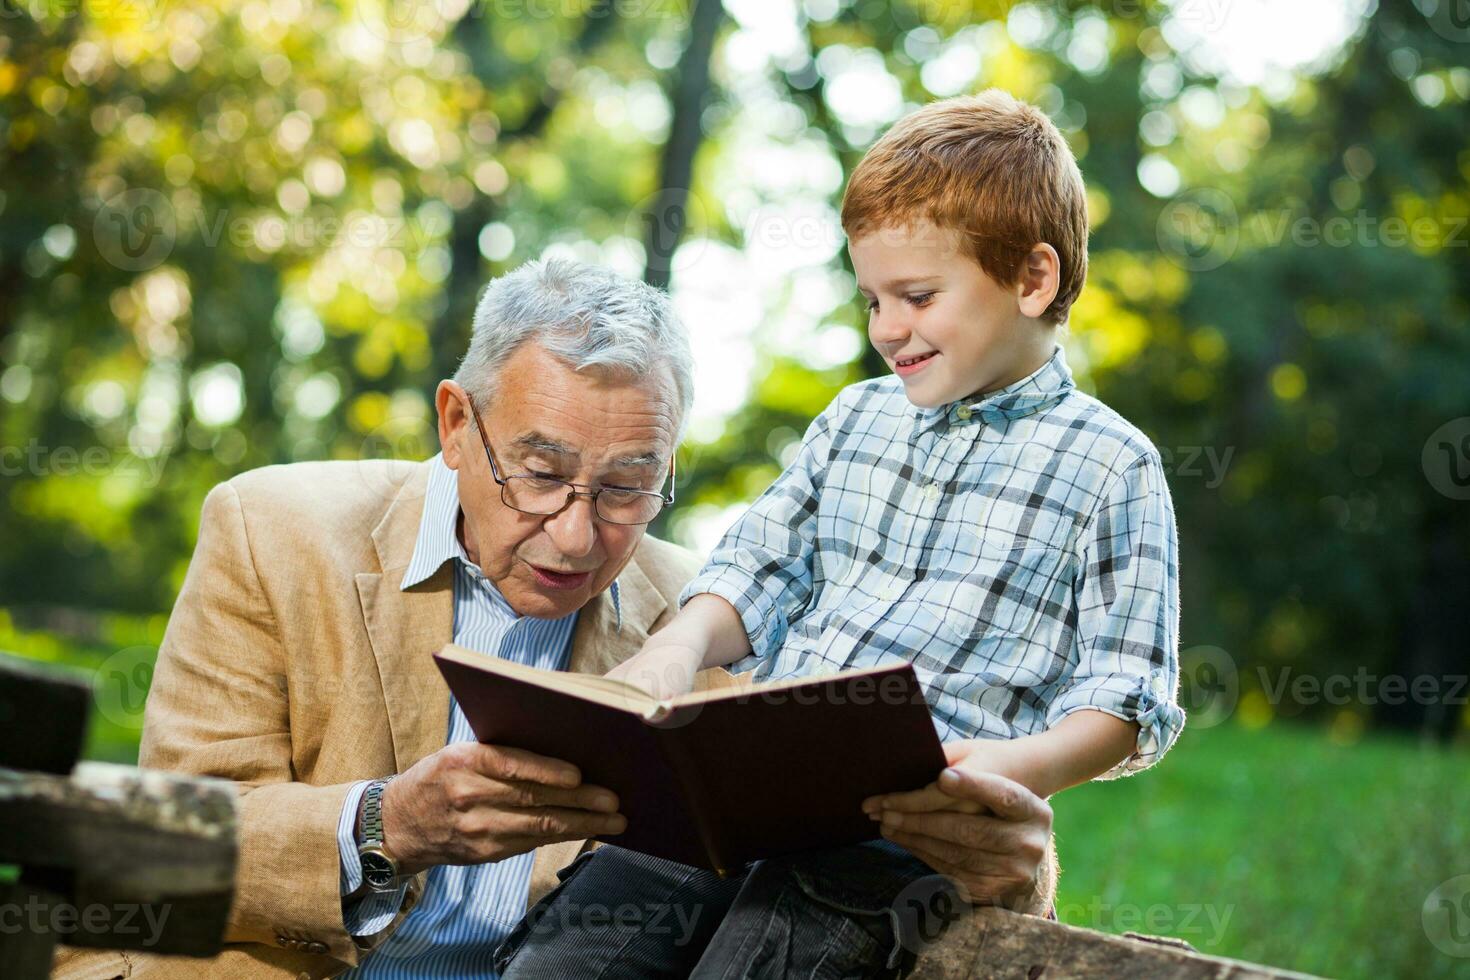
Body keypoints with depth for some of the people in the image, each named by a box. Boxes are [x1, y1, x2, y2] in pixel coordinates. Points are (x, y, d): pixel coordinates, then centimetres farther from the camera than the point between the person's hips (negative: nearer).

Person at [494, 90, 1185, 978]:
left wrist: (1023, 768, -20)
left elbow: (1127, 694, 0)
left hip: (911, 827, -5)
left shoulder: (1110, 467, 4)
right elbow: (760, 575, 22)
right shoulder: (855, 420, 22)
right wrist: (679, 648, -1)